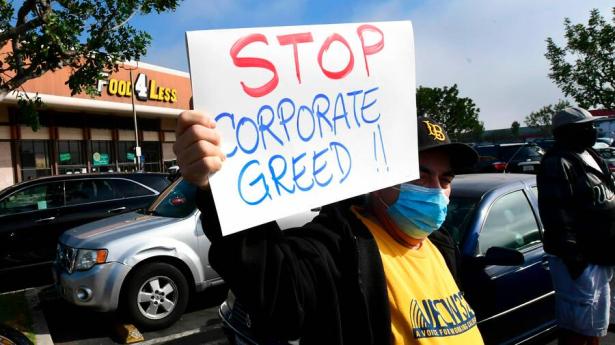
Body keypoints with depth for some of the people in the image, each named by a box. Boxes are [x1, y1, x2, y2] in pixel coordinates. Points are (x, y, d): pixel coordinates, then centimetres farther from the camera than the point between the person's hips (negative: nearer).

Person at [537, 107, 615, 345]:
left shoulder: (589, 156, 14)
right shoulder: (558, 163, -17)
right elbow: (556, 214, -23)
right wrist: (571, 256, -24)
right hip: (579, 260, -10)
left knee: (595, 324, 22)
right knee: (579, 325, -1)